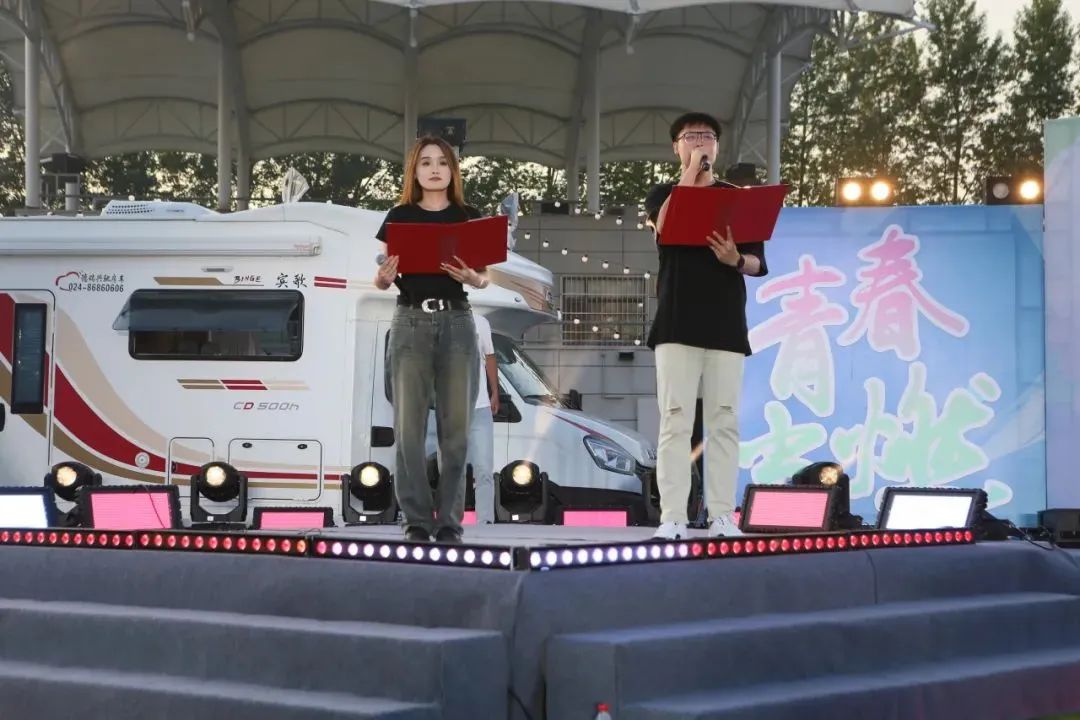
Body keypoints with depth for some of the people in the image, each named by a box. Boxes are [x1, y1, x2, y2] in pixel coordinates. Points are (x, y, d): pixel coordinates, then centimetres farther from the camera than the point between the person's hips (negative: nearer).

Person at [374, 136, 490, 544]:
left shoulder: (469, 217, 9)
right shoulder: (399, 217, 7)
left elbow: (486, 276, 7)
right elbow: (381, 280, 5)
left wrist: (472, 278, -16)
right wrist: (384, 275, -18)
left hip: (456, 321, 1)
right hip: (412, 322, -1)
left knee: (455, 427, -1)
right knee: (410, 426, -4)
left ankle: (450, 520, 2)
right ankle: (417, 520, -1)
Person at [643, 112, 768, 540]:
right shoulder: (662, 194, 11)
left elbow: (759, 263, 7)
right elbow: (666, 227, -13)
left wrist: (736, 259, -16)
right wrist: (690, 173, -7)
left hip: (726, 324, 1)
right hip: (678, 324, -1)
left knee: (723, 421, -1)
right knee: (676, 420, -7)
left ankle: (722, 517, 0)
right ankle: (672, 519, -9)